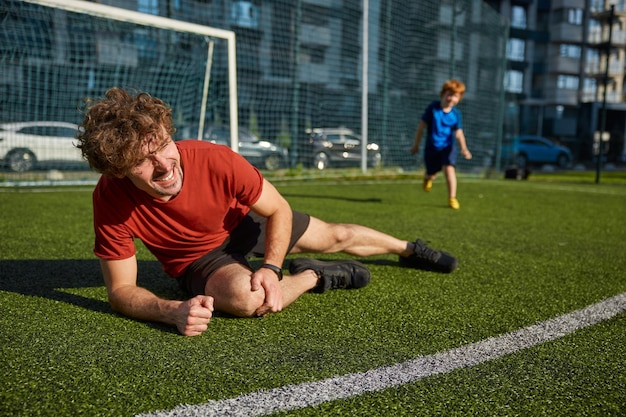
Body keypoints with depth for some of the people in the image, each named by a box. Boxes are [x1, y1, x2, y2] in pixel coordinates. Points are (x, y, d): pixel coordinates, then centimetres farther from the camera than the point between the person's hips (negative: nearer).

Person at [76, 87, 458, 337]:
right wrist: (173, 311, -45)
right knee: (240, 295, -36)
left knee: (337, 237, 14)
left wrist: (272, 268, -32)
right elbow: (121, 290, -26)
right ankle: (317, 275, -2)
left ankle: (408, 248, 47)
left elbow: (280, 210, -19)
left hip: (246, 219, 1)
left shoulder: (216, 160, -36)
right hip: (196, 257, -1)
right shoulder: (111, 198, -34)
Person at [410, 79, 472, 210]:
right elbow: (422, 126, -5)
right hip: (431, 147, 0)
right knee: (431, 173, 12)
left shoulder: (456, 114, -6)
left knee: (449, 169, -20)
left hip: (448, 147, 0)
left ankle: (452, 198, -10)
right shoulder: (432, 108, -11)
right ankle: (427, 178, 53)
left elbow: (459, 133, -6)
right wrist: (416, 144, -2)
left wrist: (464, 148, -21)